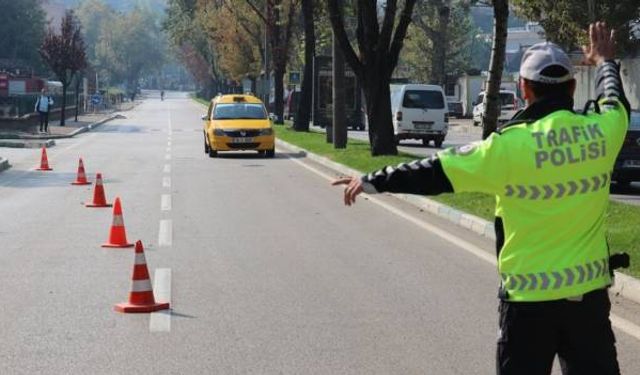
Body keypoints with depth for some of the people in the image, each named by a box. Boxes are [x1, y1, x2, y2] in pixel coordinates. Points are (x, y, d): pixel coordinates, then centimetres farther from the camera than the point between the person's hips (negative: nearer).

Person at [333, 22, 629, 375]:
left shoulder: (511, 146, -15)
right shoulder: (601, 130, -3)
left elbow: (436, 172, -9)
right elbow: (615, 102, 22)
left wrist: (373, 181, 3)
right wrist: (605, 62, 42)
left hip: (530, 296, -3)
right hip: (589, 291, 3)